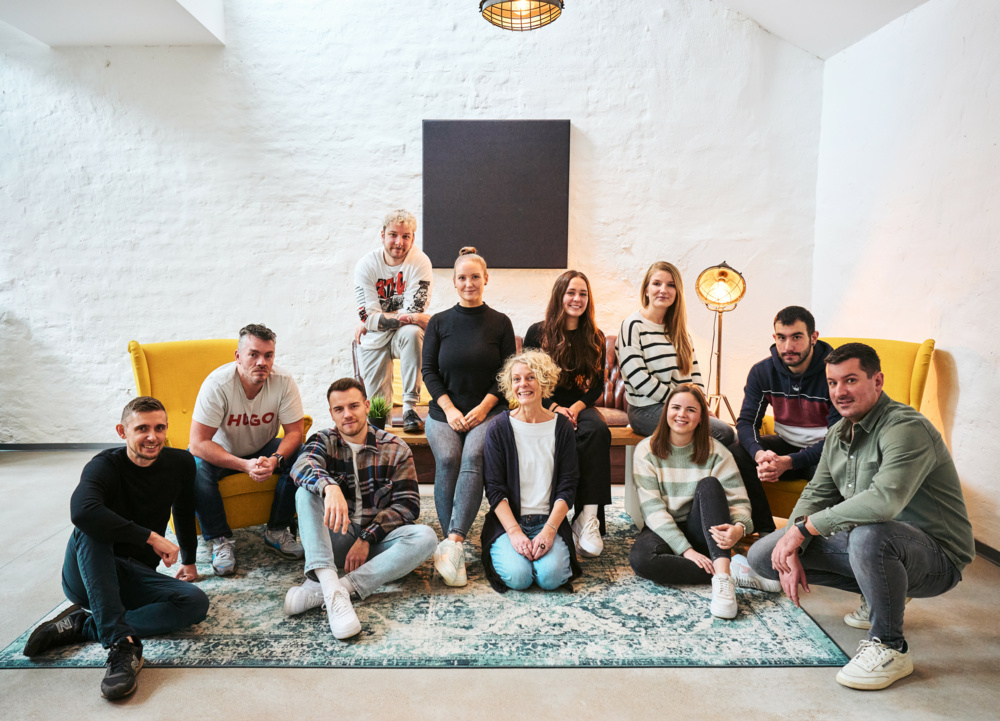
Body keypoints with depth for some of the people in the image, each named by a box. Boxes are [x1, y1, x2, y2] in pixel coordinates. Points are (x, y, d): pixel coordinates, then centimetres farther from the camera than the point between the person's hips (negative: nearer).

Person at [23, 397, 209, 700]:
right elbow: (81, 510, -38)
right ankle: (121, 643, -39)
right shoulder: (106, 465, -15)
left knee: (196, 602, -23)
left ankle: (83, 624, -15)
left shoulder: (180, 463, -3)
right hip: (88, 575, -3)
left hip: (134, 578, 3)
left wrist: (188, 560, 23)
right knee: (91, 526, -34)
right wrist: (151, 537, -36)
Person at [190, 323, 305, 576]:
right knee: (196, 466, -32)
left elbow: (294, 431, -16)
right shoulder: (217, 383, -27)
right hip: (222, 452, -2)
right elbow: (198, 443, -28)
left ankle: (277, 531, -7)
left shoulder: (284, 381, -21)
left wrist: (275, 460, -37)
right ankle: (220, 539, -14)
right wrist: (245, 465, -39)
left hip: (264, 449, 2)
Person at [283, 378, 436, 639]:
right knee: (306, 492, -23)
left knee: (425, 537, -28)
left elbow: (407, 504, -3)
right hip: (335, 539, 0)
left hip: (376, 539, 0)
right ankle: (330, 586, -42)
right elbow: (301, 467, -19)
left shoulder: (395, 449, 3)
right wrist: (330, 487, -42)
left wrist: (366, 539, -15)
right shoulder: (323, 441, 4)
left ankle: (319, 589, -35)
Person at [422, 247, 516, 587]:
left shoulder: (500, 323, 9)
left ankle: (453, 542, -37)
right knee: (447, 459, -27)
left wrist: (484, 407, -8)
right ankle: (454, 545, -24)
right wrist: (449, 409, -7)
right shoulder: (439, 322, 11)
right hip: (445, 411, 1)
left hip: (488, 411, -1)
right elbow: (429, 370, 7)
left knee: (473, 456, -30)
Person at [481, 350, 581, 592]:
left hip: (549, 520, 1)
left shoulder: (562, 427, 2)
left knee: (551, 576, -24)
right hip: (508, 520, -1)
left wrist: (549, 530, -13)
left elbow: (568, 486, 0)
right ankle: (505, 551, 9)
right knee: (517, 577, -24)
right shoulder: (498, 427, -2)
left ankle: (543, 545, 8)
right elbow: (494, 488, -4)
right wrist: (514, 532, -16)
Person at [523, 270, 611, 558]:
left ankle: (589, 516, -34)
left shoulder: (595, 339, 11)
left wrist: (575, 407, -10)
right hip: (544, 407, -2)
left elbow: (597, 386, 9)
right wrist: (555, 407, -14)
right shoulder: (537, 333, 3)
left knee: (599, 430, -32)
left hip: (580, 406, 3)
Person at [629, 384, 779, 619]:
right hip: (663, 531, -1)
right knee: (640, 558, -34)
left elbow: (739, 500, -9)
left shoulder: (715, 452, -3)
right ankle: (734, 573, -28)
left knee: (709, 484, -27)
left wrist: (739, 528, -33)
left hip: (700, 531, 1)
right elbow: (652, 509, -13)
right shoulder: (647, 450, -7)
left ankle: (722, 575, -38)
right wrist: (685, 550, -23)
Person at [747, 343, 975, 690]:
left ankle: (890, 648, -16)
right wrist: (791, 548, -11)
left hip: (935, 557, -8)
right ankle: (879, 594, 15)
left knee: (869, 534, -43)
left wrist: (804, 527, -29)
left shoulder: (906, 429, -22)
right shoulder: (839, 434, 6)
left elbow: (884, 501, -38)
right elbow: (816, 494, 7)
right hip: (861, 542, 8)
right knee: (762, 554, 1)